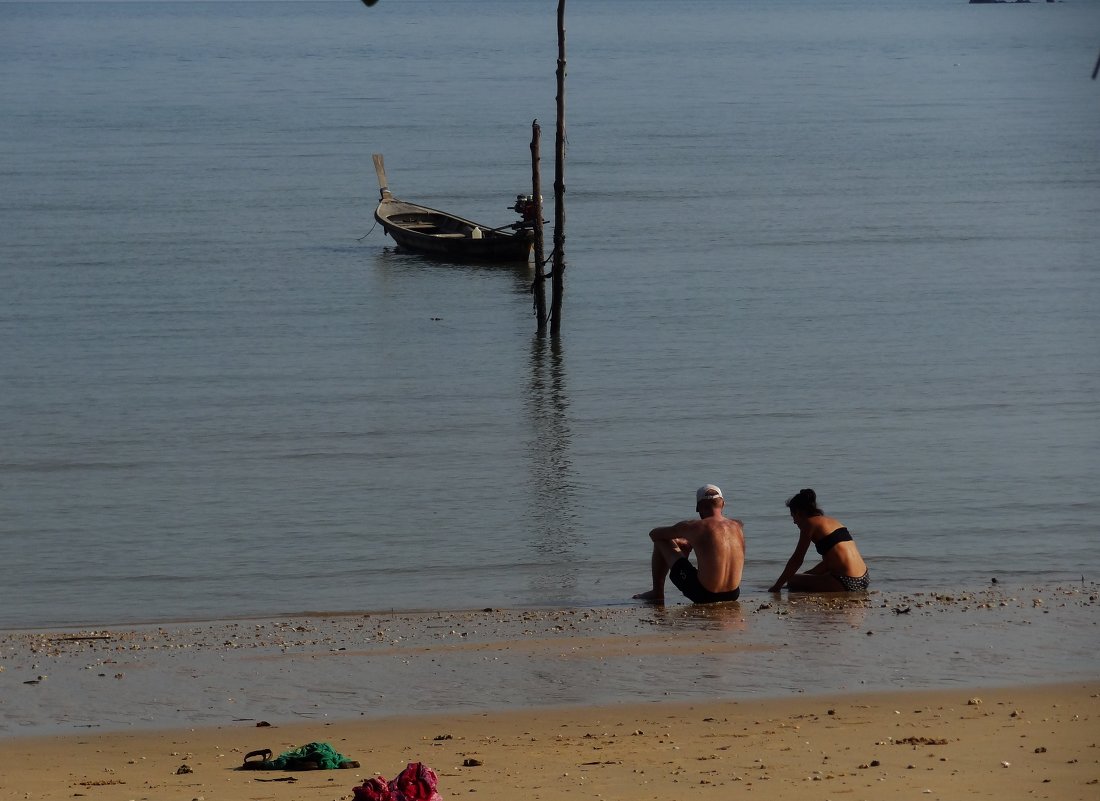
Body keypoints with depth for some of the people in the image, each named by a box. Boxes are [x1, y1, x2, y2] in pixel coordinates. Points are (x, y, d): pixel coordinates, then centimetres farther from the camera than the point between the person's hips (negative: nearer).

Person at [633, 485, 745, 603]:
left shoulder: (695, 527, -11)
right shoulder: (737, 526, 3)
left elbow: (654, 534, 4)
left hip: (703, 595, -6)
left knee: (661, 542, 10)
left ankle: (657, 593, 23)